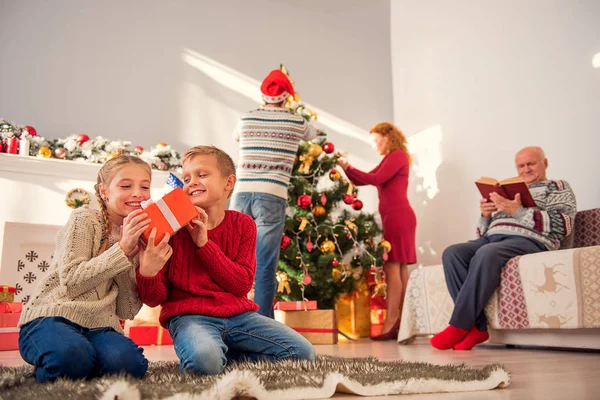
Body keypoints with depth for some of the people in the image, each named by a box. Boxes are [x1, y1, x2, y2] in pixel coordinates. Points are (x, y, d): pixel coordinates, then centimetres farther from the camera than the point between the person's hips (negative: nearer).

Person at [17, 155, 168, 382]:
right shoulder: (84, 219, -1)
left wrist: (145, 266, -8)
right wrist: (122, 248, -17)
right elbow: (70, 282, -14)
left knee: (131, 363, -30)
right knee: (71, 356, -38)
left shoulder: (139, 237, 12)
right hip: (54, 317, -3)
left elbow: (128, 311, 6)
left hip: (99, 328, 3)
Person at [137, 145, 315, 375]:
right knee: (204, 360, -38)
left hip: (237, 314, 4)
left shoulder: (243, 225, 5)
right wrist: (147, 272, -27)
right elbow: (154, 298, -3)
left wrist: (204, 243, -12)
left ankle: (225, 353, 3)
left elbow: (242, 285, -5)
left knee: (303, 352, -9)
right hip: (190, 315, -4)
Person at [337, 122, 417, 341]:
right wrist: (348, 169, 3)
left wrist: (348, 167, -10)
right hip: (395, 217, 9)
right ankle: (401, 321, 4)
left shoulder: (398, 155, -3)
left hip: (397, 216, -9)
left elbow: (376, 179, -15)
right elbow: (361, 181, 18)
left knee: (392, 266, -14)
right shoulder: (389, 160, 23)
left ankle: (391, 322, -16)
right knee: (399, 267, 4)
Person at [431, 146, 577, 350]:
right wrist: (485, 215, 4)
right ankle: (477, 326, -28)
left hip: (528, 240, -6)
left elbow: (563, 225, -4)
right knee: (452, 253, -23)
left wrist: (518, 211, -12)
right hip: (492, 239, 6)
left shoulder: (558, 187, 16)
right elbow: (484, 231, 27)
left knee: (487, 254, -37)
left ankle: (459, 326, -29)